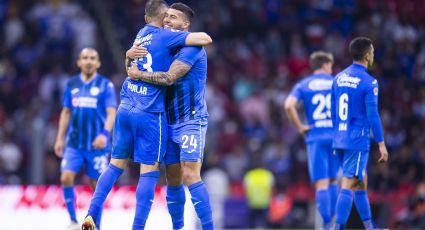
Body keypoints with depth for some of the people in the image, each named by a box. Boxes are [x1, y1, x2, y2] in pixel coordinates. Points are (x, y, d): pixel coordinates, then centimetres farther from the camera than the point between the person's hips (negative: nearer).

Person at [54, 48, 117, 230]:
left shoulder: (106, 85, -2)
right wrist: (60, 138, 10)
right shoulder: (71, 84, 8)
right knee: (66, 178, -13)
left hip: (96, 145, -3)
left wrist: (105, 133, -24)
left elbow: (111, 113, -8)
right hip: (74, 143, 3)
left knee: (96, 185, 3)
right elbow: (66, 112, 15)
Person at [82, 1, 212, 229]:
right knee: (149, 172, -2)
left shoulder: (141, 35, 15)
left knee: (116, 165, 14)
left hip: (125, 109, 7)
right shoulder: (165, 36, -5)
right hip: (150, 114, -6)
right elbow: (205, 39, -12)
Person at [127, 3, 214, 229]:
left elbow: (169, 77, -23)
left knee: (190, 176, -17)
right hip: (170, 122, 8)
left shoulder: (191, 47, -12)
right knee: (173, 180, 9)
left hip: (191, 121, -8)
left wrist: (139, 75, -13)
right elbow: (134, 68, 15)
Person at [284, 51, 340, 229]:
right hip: (336, 135, 1)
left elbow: (289, 105, -12)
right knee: (333, 180, 16)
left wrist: (300, 126, -2)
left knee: (321, 183, -4)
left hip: (316, 137, -1)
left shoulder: (303, 85, 6)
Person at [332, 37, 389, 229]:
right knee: (348, 185, -9)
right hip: (358, 141, -7)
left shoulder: (338, 78, 10)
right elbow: (372, 115, -13)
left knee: (361, 182, 18)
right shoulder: (368, 82, -12)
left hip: (340, 141, 7)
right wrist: (381, 144, -8)